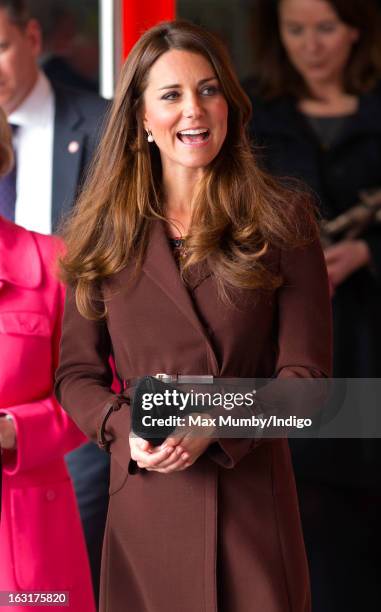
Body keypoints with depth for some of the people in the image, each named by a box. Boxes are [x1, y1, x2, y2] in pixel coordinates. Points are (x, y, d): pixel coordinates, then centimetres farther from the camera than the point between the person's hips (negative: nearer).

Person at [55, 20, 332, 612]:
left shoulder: (282, 221, 1)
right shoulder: (106, 229, 6)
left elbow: (305, 374, -2)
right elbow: (77, 373, 8)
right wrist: (126, 429, -12)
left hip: (253, 501, -1)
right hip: (144, 508, 1)